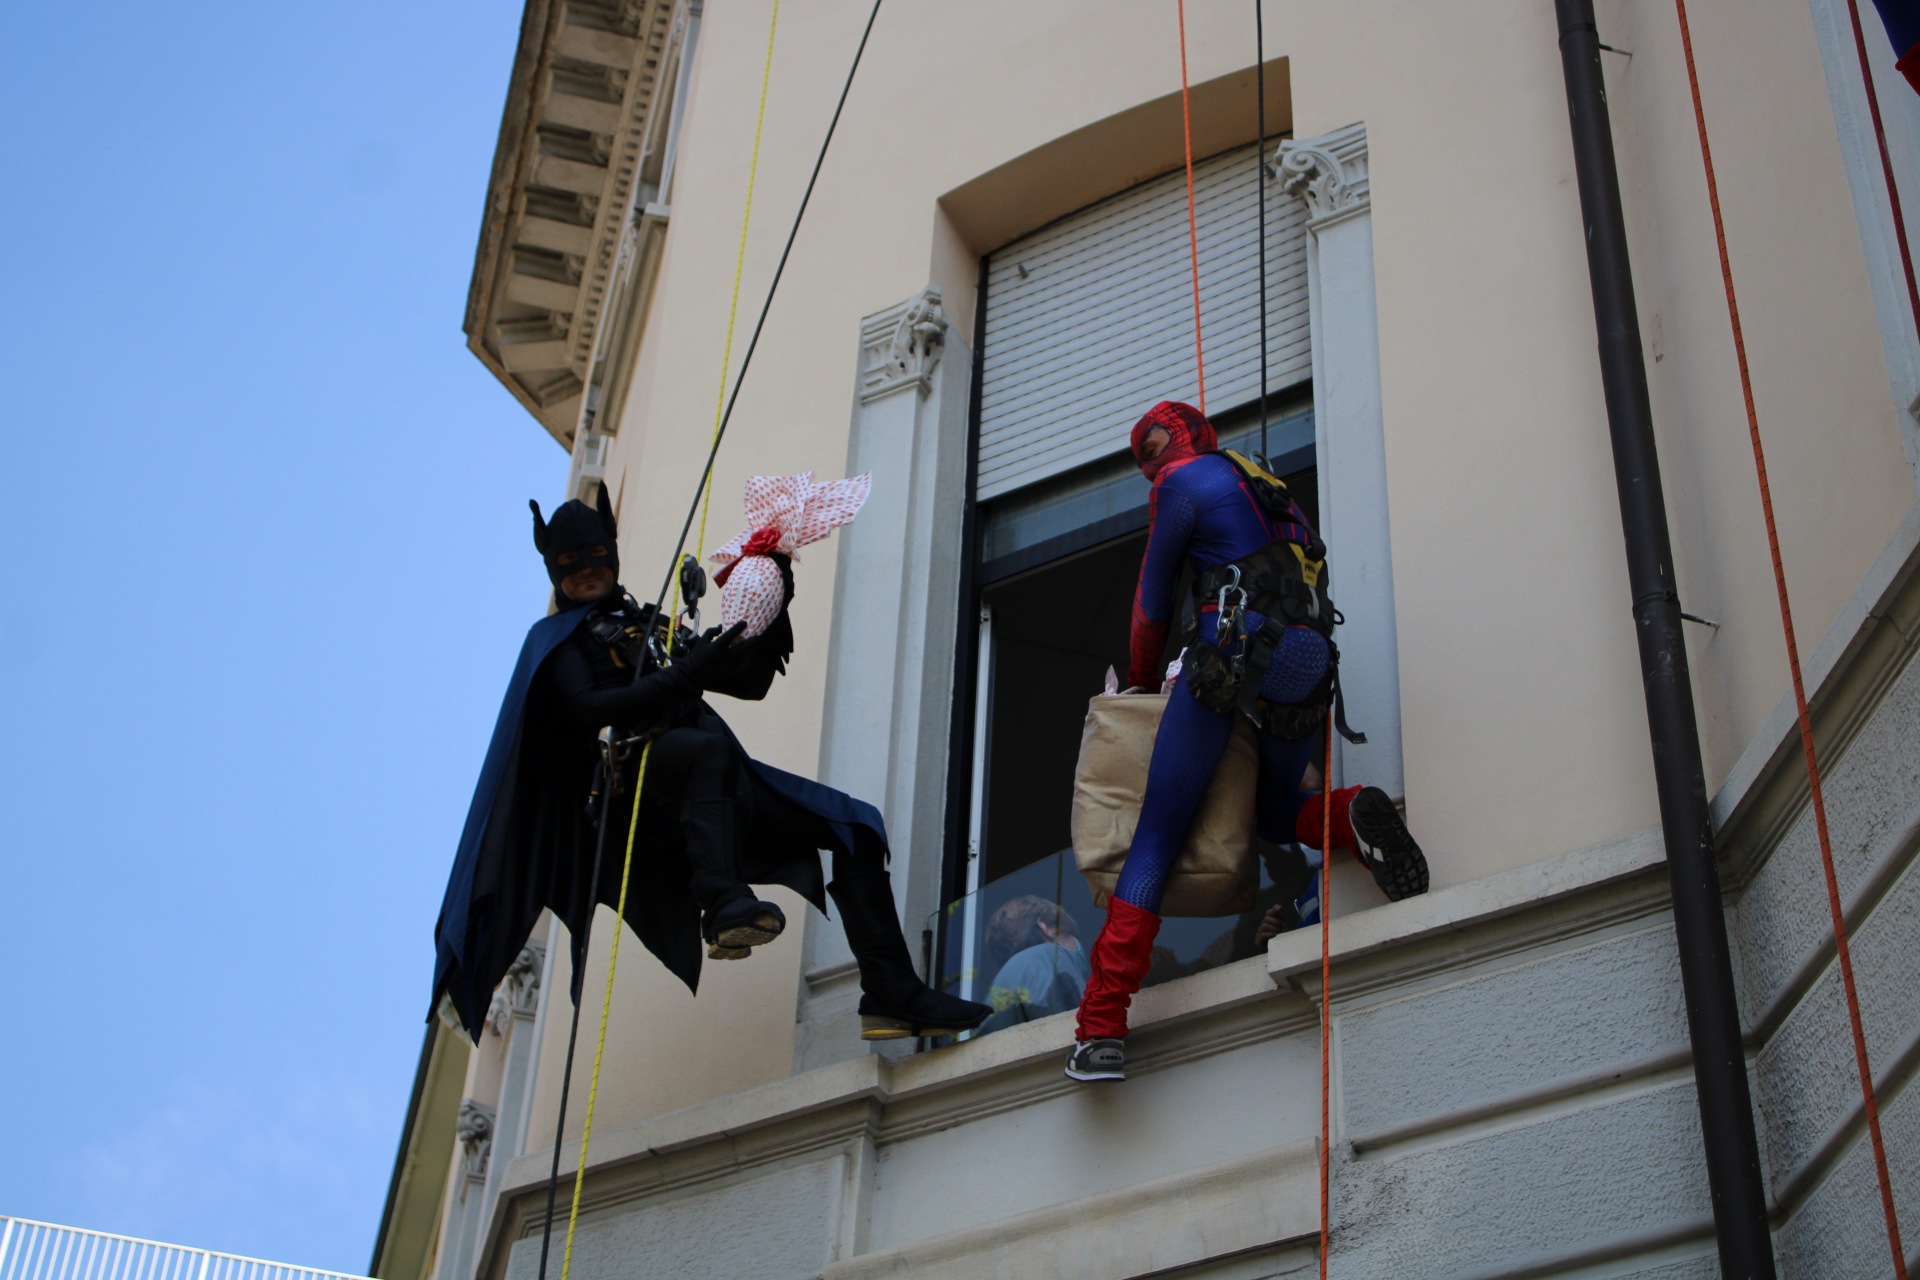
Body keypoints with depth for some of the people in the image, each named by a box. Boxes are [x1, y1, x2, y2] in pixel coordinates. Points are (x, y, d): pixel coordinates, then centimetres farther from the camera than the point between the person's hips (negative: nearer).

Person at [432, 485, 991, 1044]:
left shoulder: (653, 627, 34)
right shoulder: (557, 639, 16)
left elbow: (749, 682, 29)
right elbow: (588, 710, -5)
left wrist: (774, 609, 15)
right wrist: (681, 678, -15)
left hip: (713, 791, 7)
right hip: (636, 779, -6)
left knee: (854, 824, -5)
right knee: (711, 748, -40)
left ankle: (892, 994, -15)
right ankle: (724, 907, -56)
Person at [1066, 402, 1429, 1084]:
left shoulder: (1184, 480, 9)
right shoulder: (1268, 489, 30)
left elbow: (1153, 600, 12)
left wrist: (1141, 681, 27)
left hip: (1232, 659, -6)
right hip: (1308, 672, 6)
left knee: (1155, 839, -5)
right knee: (1275, 820, 26)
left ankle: (1102, 1029, -14)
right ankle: (1354, 817, -11)